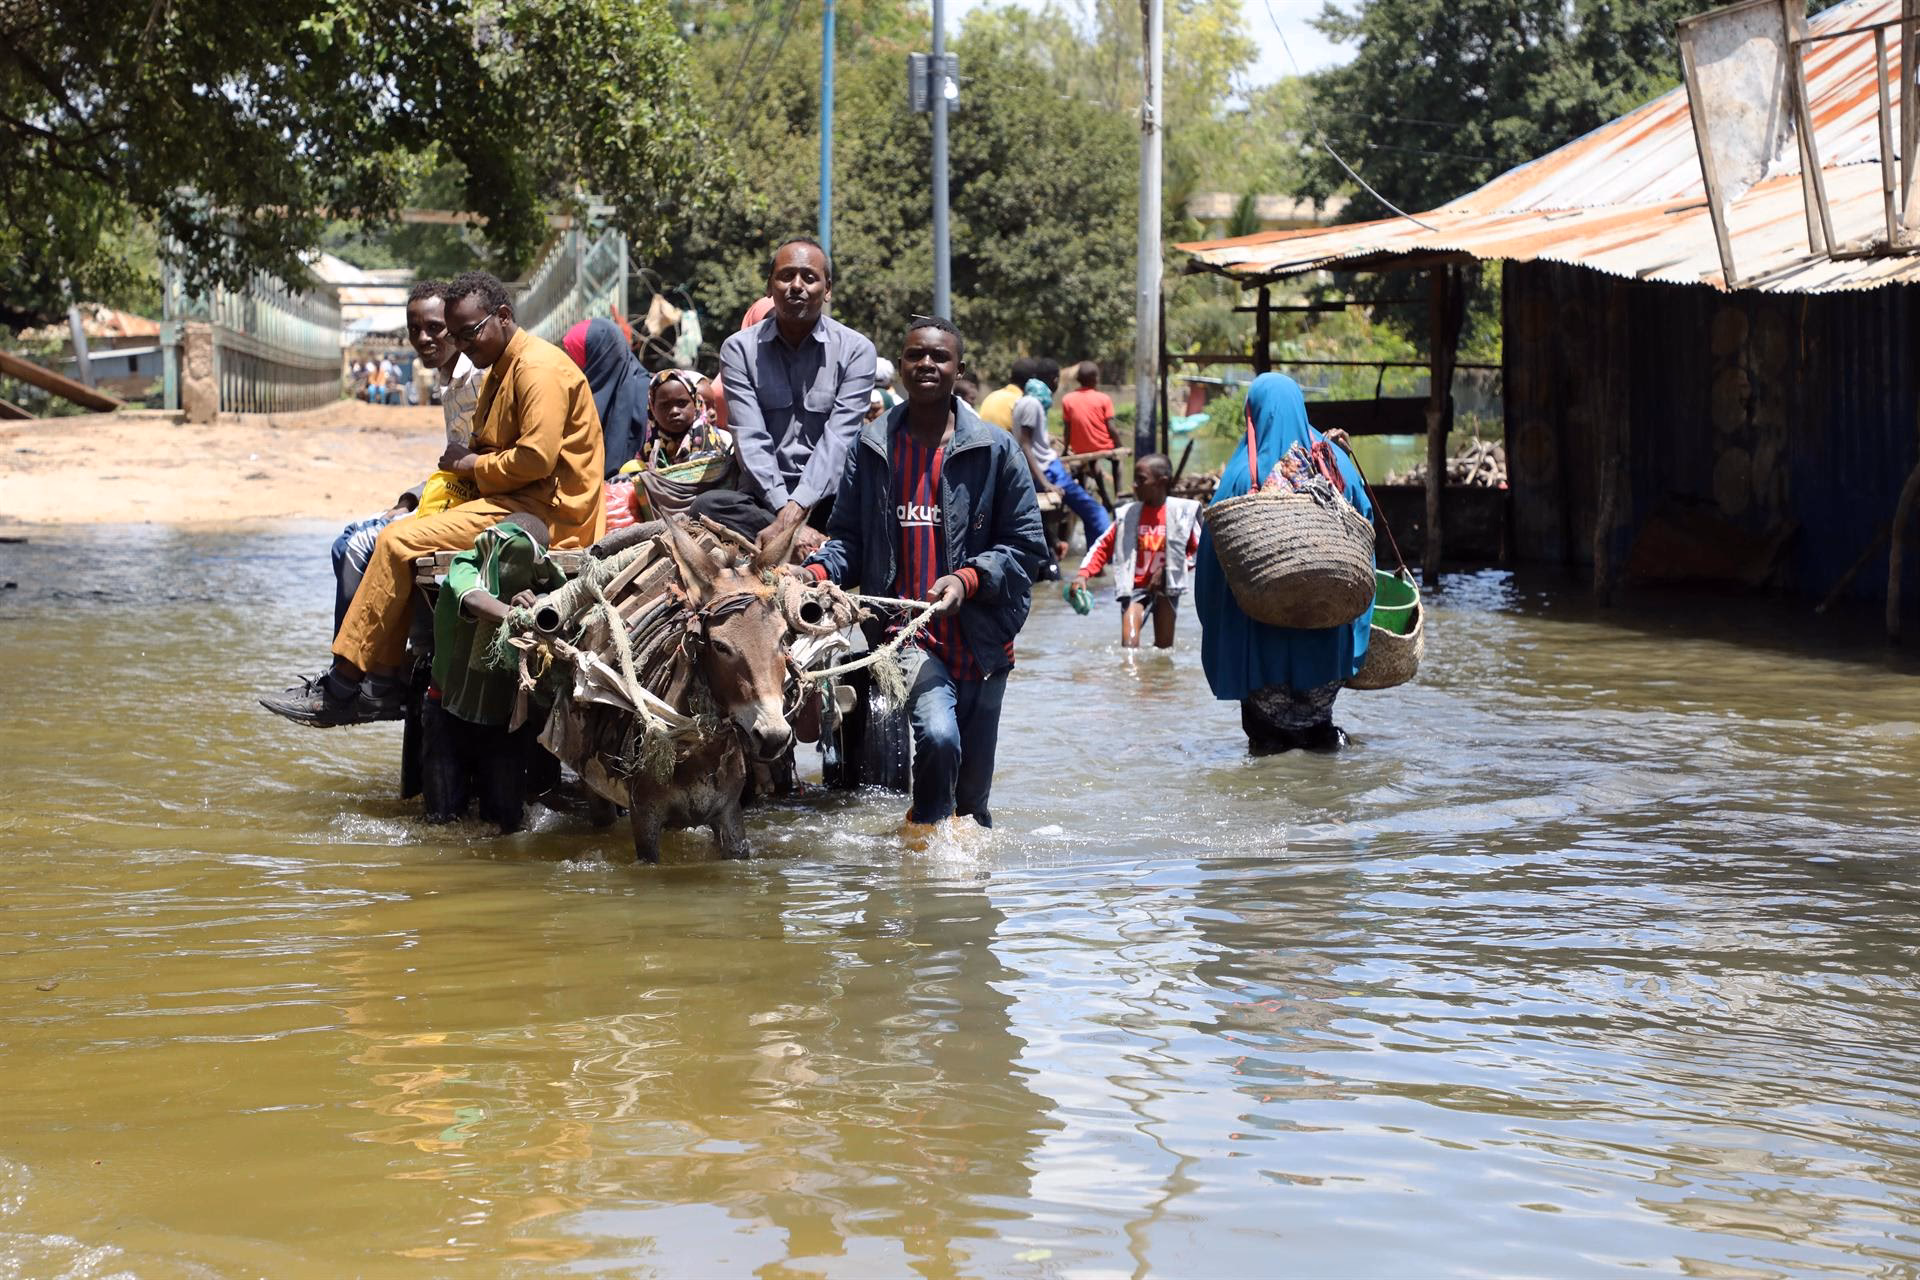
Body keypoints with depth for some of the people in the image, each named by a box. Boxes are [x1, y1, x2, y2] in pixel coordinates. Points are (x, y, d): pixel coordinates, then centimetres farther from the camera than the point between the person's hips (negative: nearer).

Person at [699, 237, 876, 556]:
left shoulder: (855, 350, 2)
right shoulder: (739, 349, 4)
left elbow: (837, 440, -8)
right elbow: (750, 440, -6)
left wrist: (795, 511, -24)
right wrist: (787, 517, -21)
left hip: (827, 497, -2)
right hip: (763, 498, 2)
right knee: (708, 506, -31)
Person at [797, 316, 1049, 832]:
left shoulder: (994, 449, 2)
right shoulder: (871, 448, 6)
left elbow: (1027, 544, 1)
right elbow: (849, 538, 11)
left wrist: (968, 579, -15)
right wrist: (817, 571, -10)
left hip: (980, 639, 1)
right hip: (907, 632, -1)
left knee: (972, 792, 10)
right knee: (937, 736, -27)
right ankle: (928, 830, -3)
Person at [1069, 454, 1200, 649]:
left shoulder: (1182, 512, -4)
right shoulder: (1127, 514, -1)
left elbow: (1198, 550, 2)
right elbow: (1103, 546, 0)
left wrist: (1169, 570, -9)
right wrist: (1083, 574, -15)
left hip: (1166, 588, 0)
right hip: (1135, 588, 0)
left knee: (1164, 647, 7)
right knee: (1129, 644, -17)